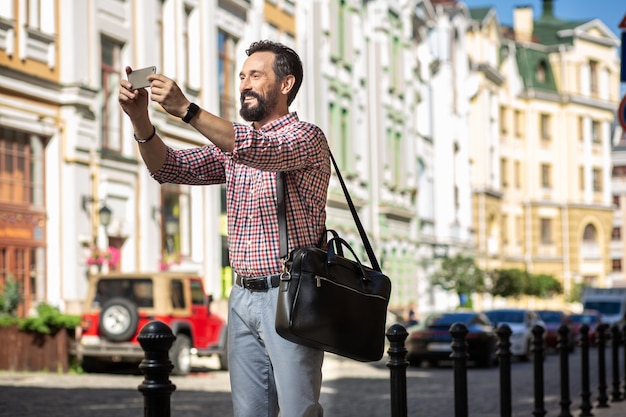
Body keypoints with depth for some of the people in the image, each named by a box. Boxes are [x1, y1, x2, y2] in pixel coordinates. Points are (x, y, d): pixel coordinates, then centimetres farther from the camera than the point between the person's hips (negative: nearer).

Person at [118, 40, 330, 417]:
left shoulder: (307, 137, -5)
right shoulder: (233, 142, 18)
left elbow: (261, 150, -25)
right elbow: (170, 168, 9)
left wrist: (185, 110, -30)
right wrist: (141, 119, -9)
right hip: (243, 297, 7)